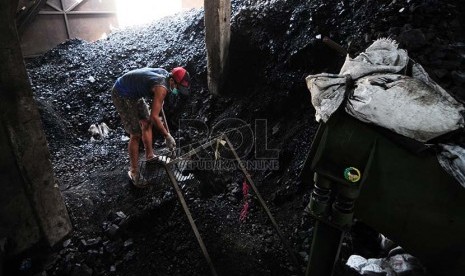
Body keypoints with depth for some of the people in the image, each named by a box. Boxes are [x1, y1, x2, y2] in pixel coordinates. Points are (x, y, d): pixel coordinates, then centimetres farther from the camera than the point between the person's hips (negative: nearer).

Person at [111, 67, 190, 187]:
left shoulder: (165, 73, -3)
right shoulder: (162, 88, -30)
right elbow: (154, 116, -31)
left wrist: (159, 101, 33)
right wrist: (167, 136, -21)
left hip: (133, 93, 10)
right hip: (122, 96, -10)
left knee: (147, 122, 17)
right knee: (136, 135, -8)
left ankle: (150, 156, 34)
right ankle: (133, 172, 6)